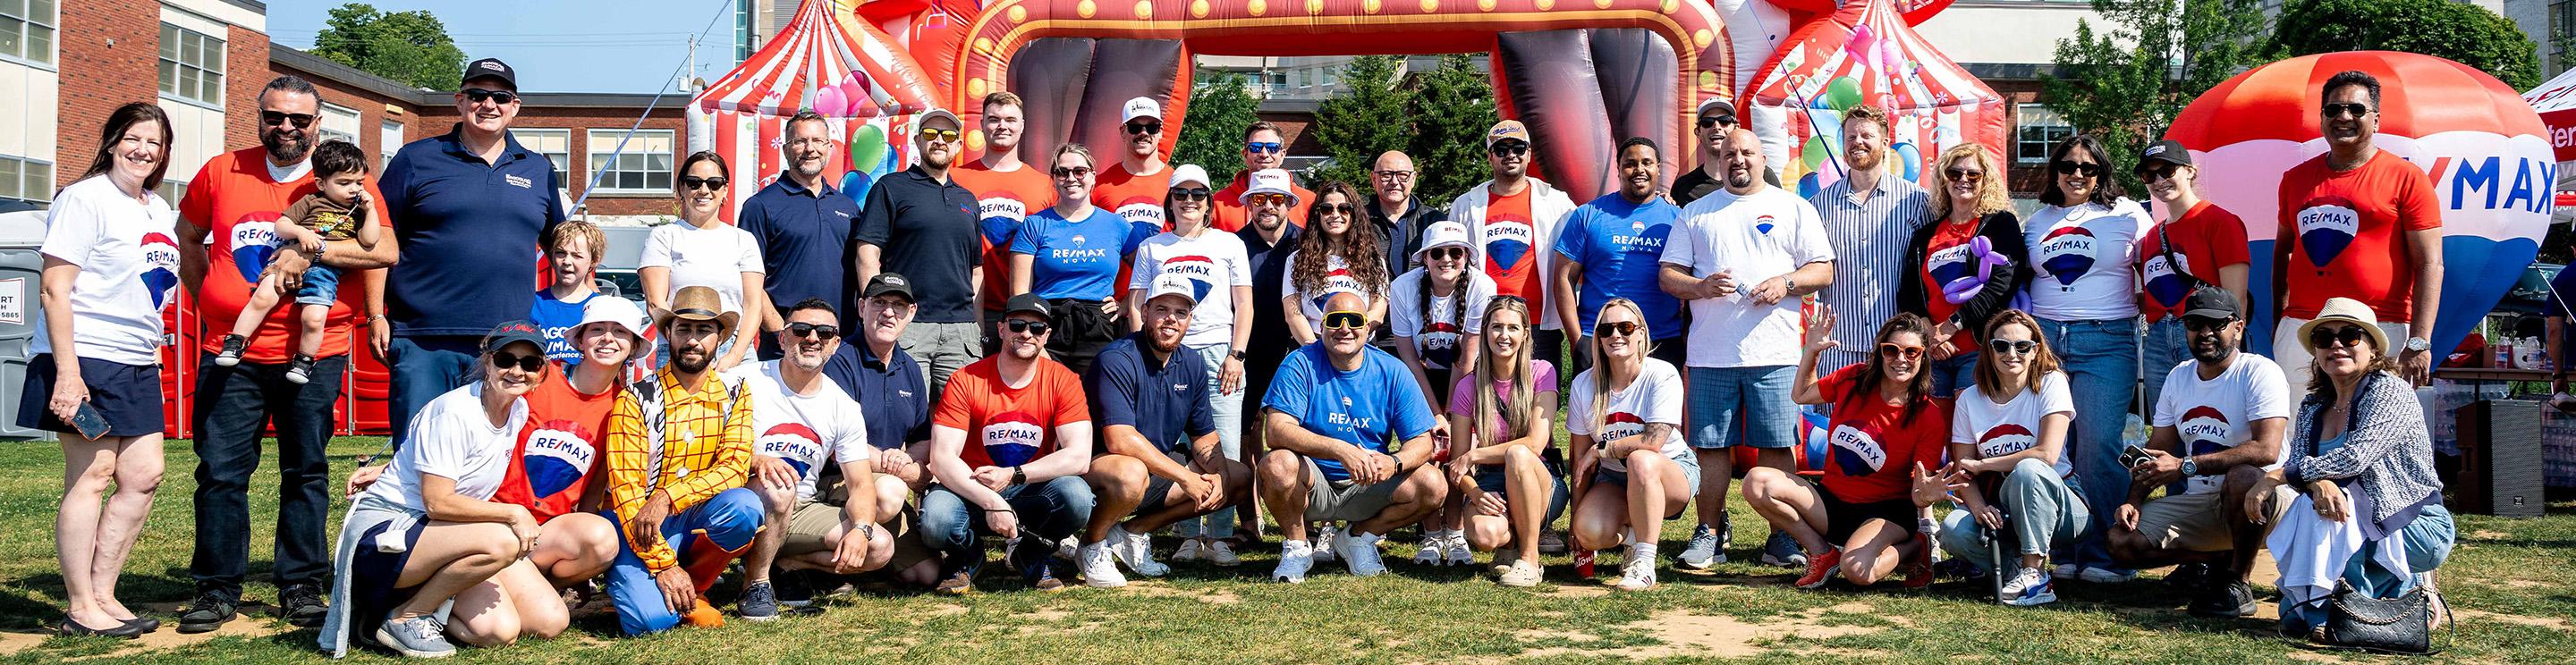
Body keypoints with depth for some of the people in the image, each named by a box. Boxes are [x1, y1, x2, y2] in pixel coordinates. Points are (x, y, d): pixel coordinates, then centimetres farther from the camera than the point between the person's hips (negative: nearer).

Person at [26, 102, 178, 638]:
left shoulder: (160, 211, 16)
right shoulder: (85, 198, -8)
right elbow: (55, 290, -13)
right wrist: (66, 372, -19)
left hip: (137, 365, 8)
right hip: (85, 359, -8)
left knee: (144, 476, 5)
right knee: (91, 476, -5)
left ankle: (102, 594, 15)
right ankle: (80, 609, 2)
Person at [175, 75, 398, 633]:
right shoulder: (221, 172, 8)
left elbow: (386, 251, -9)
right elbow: (188, 237, 23)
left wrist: (314, 248, -18)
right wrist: (207, 300, 14)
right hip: (231, 355, 2)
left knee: (306, 472, 6)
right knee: (220, 471, 2)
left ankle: (301, 587, 15)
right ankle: (217, 589, 14)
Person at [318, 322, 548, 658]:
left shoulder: (519, 411, 4)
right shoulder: (454, 412, -19)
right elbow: (438, 502, -22)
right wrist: (513, 513, -20)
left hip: (437, 538, 8)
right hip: (382, 528, -8)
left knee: (501, 631, -12)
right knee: (501, 541, -33)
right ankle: (401, 617, -13)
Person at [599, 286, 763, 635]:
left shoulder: (735, 394, -1)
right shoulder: (637, 401, -10)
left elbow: (735, 466, -12)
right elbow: (625, 489, -13)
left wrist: (668, 497, -28)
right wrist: (663, 564, -20)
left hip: (694, 516, 3)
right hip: (636, 522, -3)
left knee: (744, 506, -31)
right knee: (649, 618, -28)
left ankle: (693, 589, -5)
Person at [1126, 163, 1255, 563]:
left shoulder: (1229, 244, 12)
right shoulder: (1151, 248, 15)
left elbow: (1244, 305, 9)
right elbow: (1137, 307, 13)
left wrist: (1236, 355, -2)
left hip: (1218, 353, -1)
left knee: (1224, 452, -7)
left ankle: (1219, 537, -2)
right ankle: (1188, 535, 5)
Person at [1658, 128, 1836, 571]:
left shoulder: (1792, 208, 12)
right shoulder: (1696, 213, 17)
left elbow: (1824, 270, 7)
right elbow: (1668, 275, 11)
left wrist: (1785, 283, -11)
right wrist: (1701, 287, -9)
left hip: (1774, 353, -1)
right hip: (1709, 353, 2)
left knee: (1775, 447, -2)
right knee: (1710, 447, 2)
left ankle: (1781, 539, 6)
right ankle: (1709, 534, 11)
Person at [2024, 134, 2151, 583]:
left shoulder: (2127, 215, 6)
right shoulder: (2038, 222, 16)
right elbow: (2023, 282, 22)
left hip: (2106, 342, -4)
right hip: (2044, 339, 4)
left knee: (2098, 449, -11)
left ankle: (2106, 554, -2)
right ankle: (2061, 551, 10)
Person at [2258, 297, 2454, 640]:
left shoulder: (2390, 391, -12)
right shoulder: (2313, 407, 8)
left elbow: (2357, 455, -26)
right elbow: (2296, 463, -7)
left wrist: (2275, 477, -27)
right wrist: (2318, 482, -31)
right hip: (2363, 528, 7)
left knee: (2317, 512, -26)